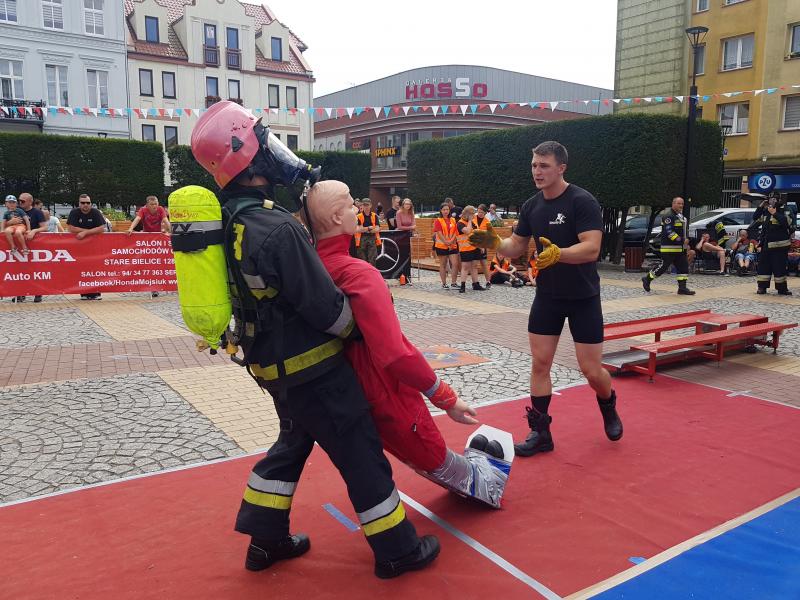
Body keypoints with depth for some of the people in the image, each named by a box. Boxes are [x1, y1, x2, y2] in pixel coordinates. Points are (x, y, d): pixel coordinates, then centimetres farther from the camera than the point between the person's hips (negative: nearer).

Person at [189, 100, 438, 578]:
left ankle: (266, 539, 37)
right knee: (361, 453, 6)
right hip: (310, 365, -9)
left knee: (294, 441, 26)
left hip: (273, 360, 9)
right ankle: (397, 549, 23)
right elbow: (325, 304, -22)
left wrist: (303, 187, 7)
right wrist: (357, 329, -5)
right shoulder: (277, 229, -28)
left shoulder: (234, 216, 1)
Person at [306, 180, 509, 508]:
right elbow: (395, 354, -34)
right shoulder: (359, 274, -28)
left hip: (349, 395, 9)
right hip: (386, 396, -9)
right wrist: (446, 397, -21)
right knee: (437, 458, 18)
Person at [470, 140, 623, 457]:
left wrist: (558, 254, -43)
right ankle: (540, 433, 14)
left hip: (583, 297, -5)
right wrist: (495, 243, -14)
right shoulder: (531, 206, 2)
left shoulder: (582, 201, -16)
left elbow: (592, 249, -26)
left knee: (592, 370, 0)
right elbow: (516, 247, 7)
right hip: (546, 296, 5)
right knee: (539, 363, 2)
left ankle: (609, 408, 34)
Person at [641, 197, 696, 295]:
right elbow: (669, 231, -22)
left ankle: (682, 288, 6)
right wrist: (681, 240, -26)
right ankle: (647, 279, 13)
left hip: (680, 248, 9)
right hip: (669, 248, -9)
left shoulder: (681, 216, 19)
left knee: (683, 267, 4)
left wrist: (686, 239, 11)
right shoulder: (668, 216, -13)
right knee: (664, 266, -5)